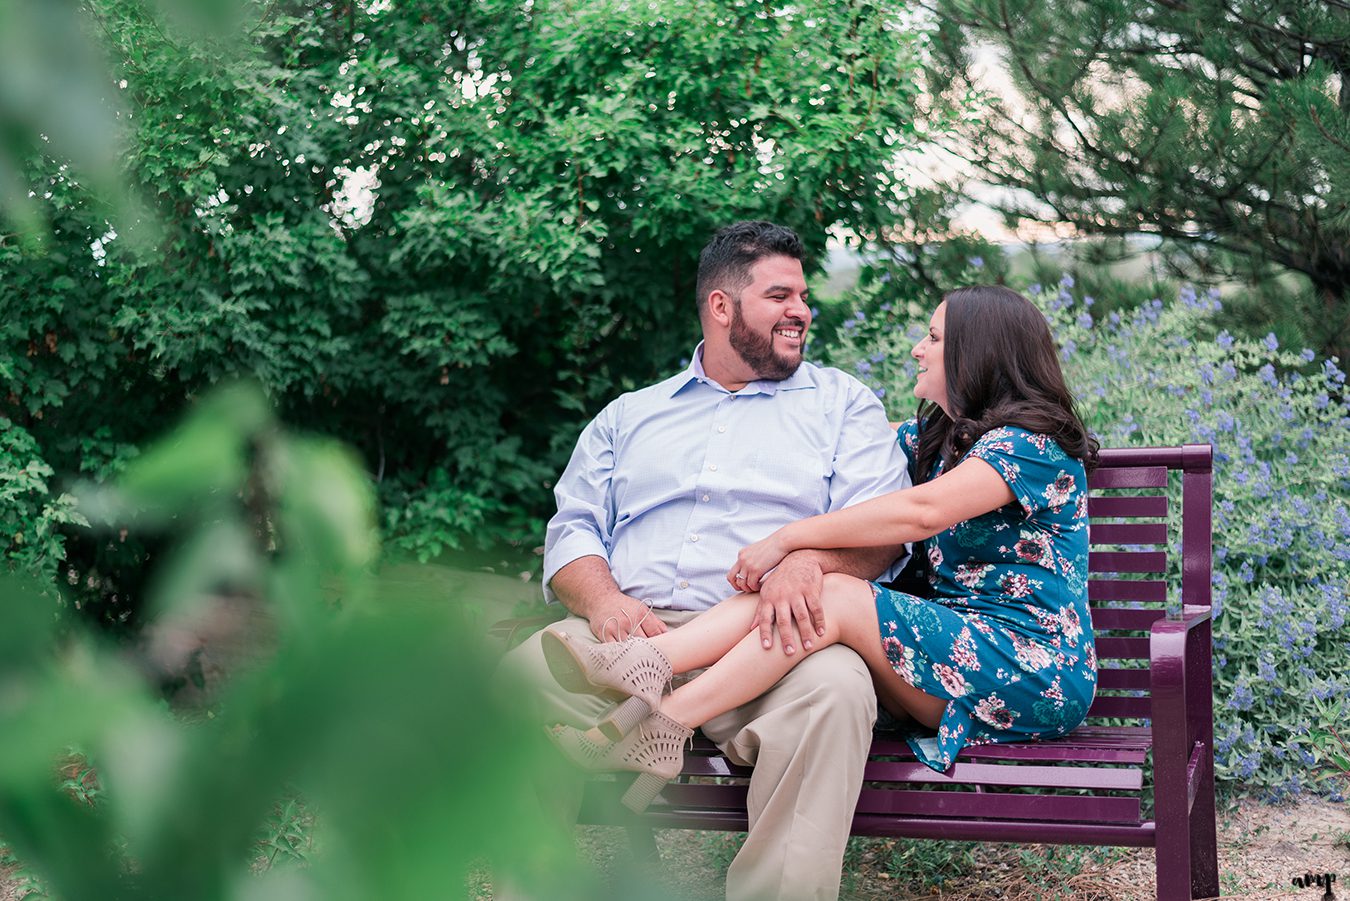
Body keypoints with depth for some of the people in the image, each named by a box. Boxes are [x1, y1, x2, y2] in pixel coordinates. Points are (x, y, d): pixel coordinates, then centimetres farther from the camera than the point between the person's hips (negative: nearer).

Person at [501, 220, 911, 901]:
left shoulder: (843, 403, 20)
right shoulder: (628, 417, 27)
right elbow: (573, 531, 16)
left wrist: (806, 558, -18)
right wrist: (604, 599, -9)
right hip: (629, 635, 2)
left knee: (834, 689, -37)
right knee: (521, 675, -30)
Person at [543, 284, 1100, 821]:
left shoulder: (1033, 443, -10)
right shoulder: (934, 435, 20)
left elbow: (922, 512, -24)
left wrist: (787, 538, -22)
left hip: (1035, 673, -8)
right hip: (961, 644, 8)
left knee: (835, 595, -25)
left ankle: (664, 728, -32)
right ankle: (645, 664, -34)